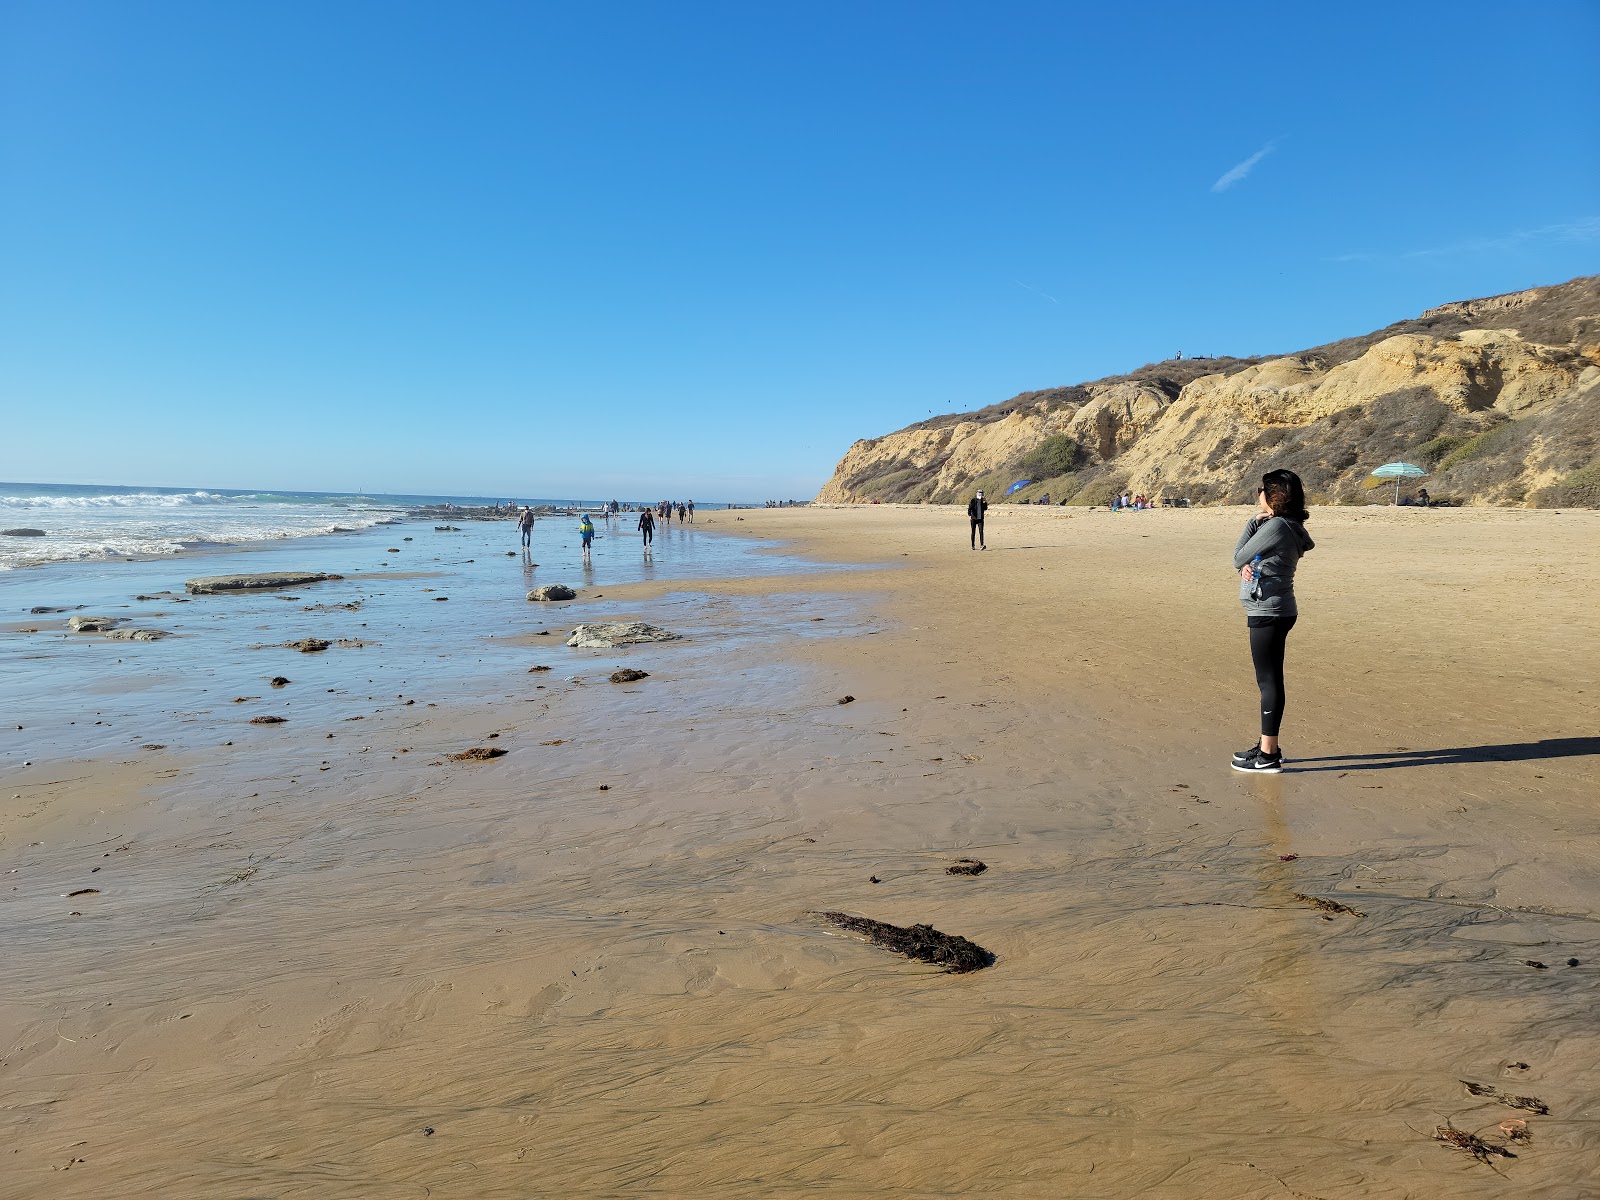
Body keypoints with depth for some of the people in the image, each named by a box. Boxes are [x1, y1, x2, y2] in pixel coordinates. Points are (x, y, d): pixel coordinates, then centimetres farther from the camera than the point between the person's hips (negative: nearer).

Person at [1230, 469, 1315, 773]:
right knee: (1269, 679, 15)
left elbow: (1237, 558, -10)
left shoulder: (1275, 526, -16)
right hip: (1272, 611, 10)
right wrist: (1248, 565, -9)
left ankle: (1268, 755, 0)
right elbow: (1242, 559, 14)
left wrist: (1252, 523, -3)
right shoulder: (1289, 526, 15)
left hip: (1269, 614, -10)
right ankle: (1268, 746, 24)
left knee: (1269, 680, -5)